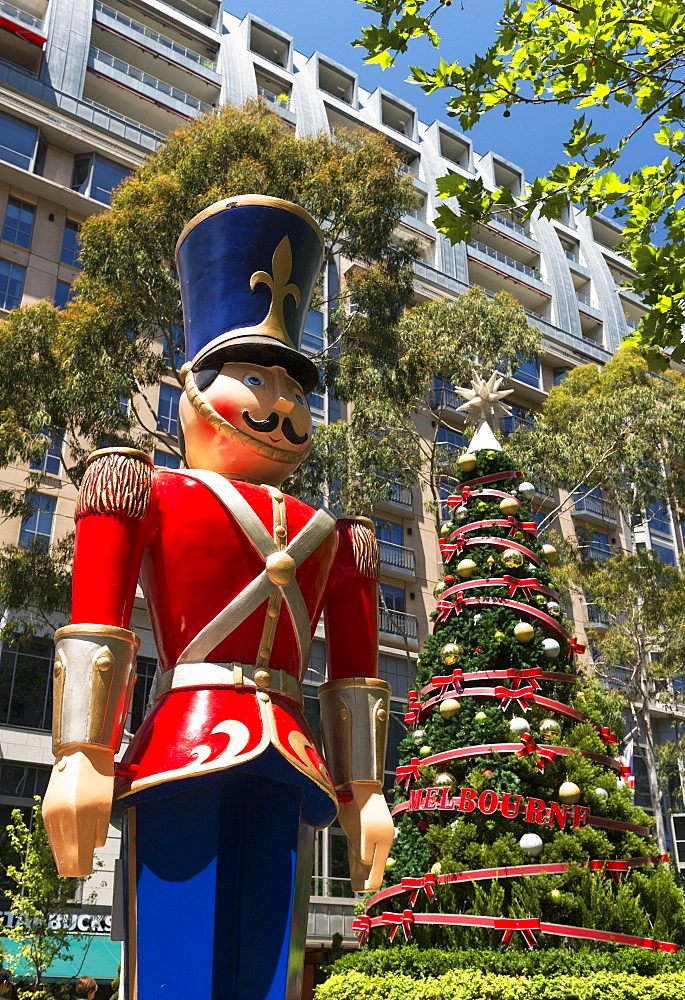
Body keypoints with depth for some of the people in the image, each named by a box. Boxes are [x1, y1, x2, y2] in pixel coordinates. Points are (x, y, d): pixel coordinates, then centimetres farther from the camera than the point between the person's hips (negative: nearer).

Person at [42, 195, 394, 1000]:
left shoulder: (331, 537, 22)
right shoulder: (146, 492, 10)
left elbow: (356, 680, 20)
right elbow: (92, 631, -2)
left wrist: (365, 792, 16)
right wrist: (79, 754, -11)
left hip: (288, 772, 5)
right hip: (186, 751, -4)